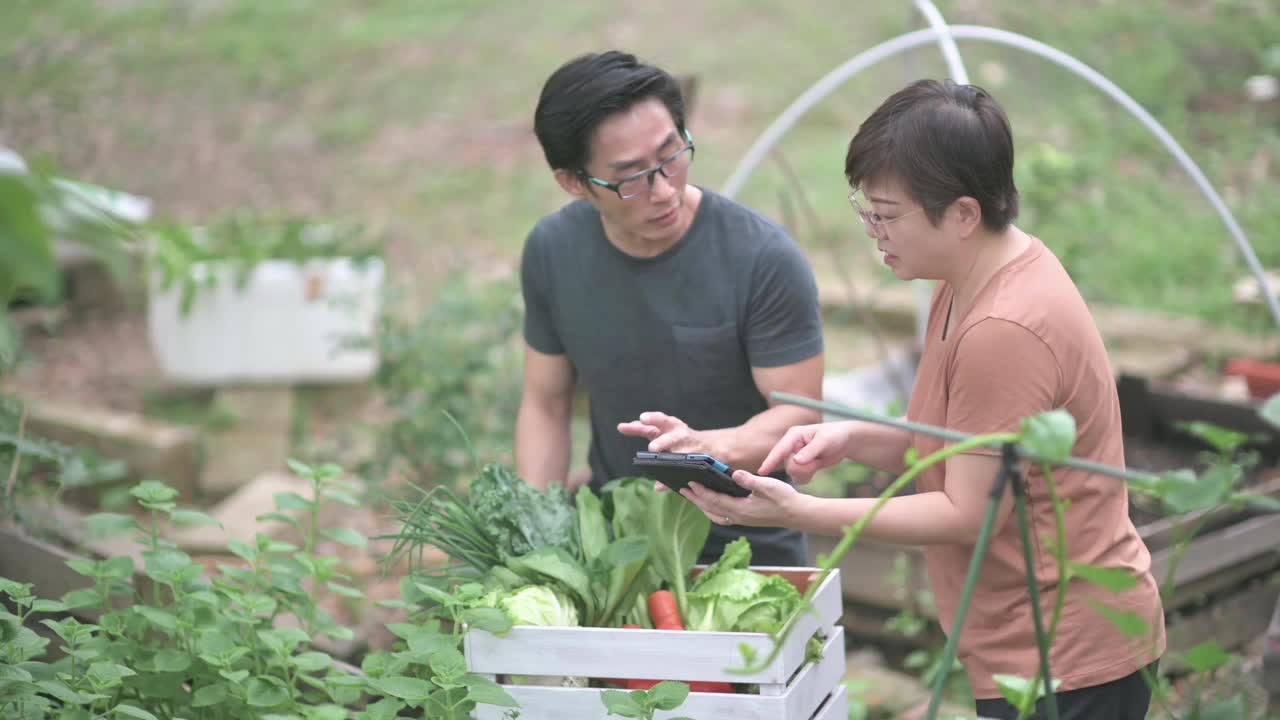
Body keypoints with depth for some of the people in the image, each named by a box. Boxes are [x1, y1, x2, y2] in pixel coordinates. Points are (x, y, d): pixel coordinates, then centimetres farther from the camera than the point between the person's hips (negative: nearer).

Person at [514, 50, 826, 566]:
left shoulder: (765, 260, -15)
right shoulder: (552, 252, -2)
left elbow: (800, 413, -13)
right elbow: (545, 405, 7)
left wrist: (709, 447, -32)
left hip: (748, 544, -3)